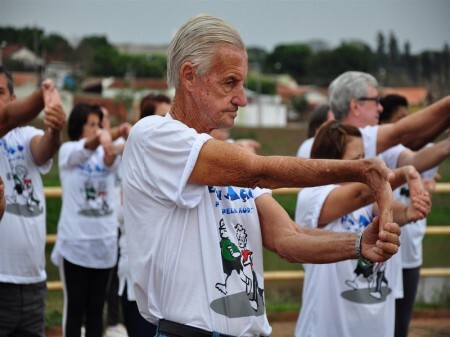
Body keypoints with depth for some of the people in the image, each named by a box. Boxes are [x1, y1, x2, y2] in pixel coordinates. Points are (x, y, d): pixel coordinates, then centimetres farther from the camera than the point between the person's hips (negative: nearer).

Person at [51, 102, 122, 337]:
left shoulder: (104, 152, 4)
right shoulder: (68, 150, -1)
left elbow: (111, 163, -21)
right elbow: (81, 152, -26)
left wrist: (111, 150, -47)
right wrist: (98, 139, -50)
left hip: (105, 241, 3)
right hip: (74, 241, -3)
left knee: (96, 306, 8)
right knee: (75, 306, 0)